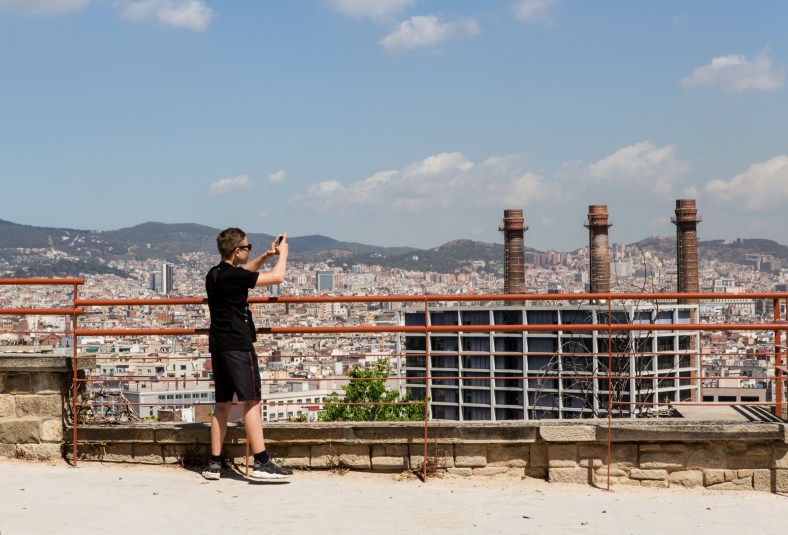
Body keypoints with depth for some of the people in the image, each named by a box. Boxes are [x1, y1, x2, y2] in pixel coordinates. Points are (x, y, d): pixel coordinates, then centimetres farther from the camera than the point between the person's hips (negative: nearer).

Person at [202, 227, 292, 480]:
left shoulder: (214, 274, 11)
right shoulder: (234, 276, -15)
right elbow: (277, 277, -12)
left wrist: (266, 255, 21)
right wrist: (283, 253, 5)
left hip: (218, 346, 9)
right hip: (237, 345, -9)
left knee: (223, 403, 11)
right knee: (251, 401, -7)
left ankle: (214, 463, 11)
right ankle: (261, 462, -10)